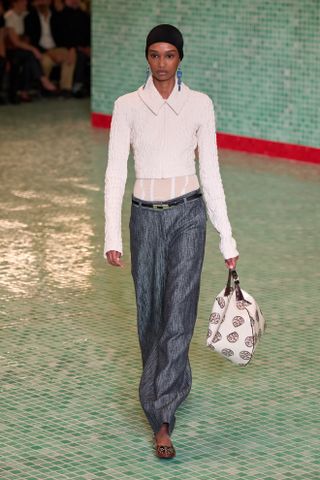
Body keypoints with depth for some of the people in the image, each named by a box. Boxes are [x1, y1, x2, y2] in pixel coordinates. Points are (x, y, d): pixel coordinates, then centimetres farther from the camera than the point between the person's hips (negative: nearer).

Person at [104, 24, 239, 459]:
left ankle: (161, 416, -10)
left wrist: (226, 239, 2)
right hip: (145, 216, 1)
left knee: (178, 313, -10)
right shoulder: (128, 106, -2)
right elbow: (115, 173, -5)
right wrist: (112, 236, -13)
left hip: (188, 214, -1)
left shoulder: (199, 105, -1)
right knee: (151, 313, 12)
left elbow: (211, 173, 2)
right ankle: (175, 385, 37)